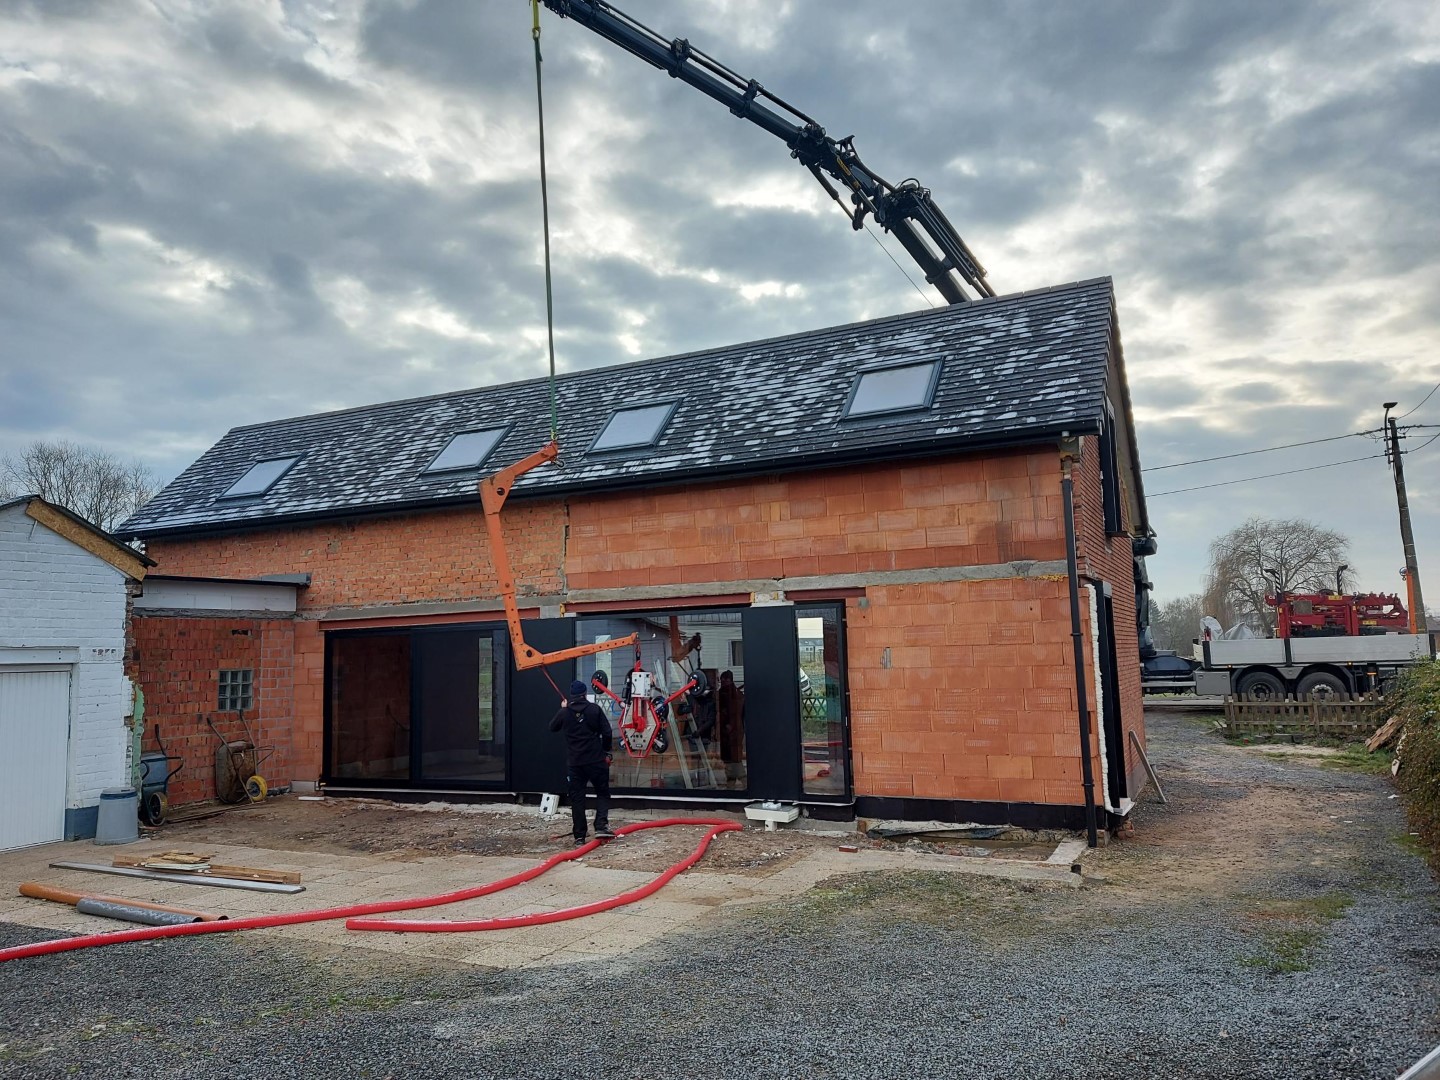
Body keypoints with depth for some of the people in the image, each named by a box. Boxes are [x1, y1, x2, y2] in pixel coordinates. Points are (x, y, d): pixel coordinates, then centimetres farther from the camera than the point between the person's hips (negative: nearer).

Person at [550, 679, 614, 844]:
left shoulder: (564, 713, -1)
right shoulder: (594, 709, -6)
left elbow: (553, 727, 19)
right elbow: (606, 732, -7)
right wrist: (606, 751, 8)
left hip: (574, 763, 2)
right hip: (595, 760, -2)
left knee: (577, 798, 8)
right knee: (602, 793, 11)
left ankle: (579, 836, 7)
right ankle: (601, 826, -7)